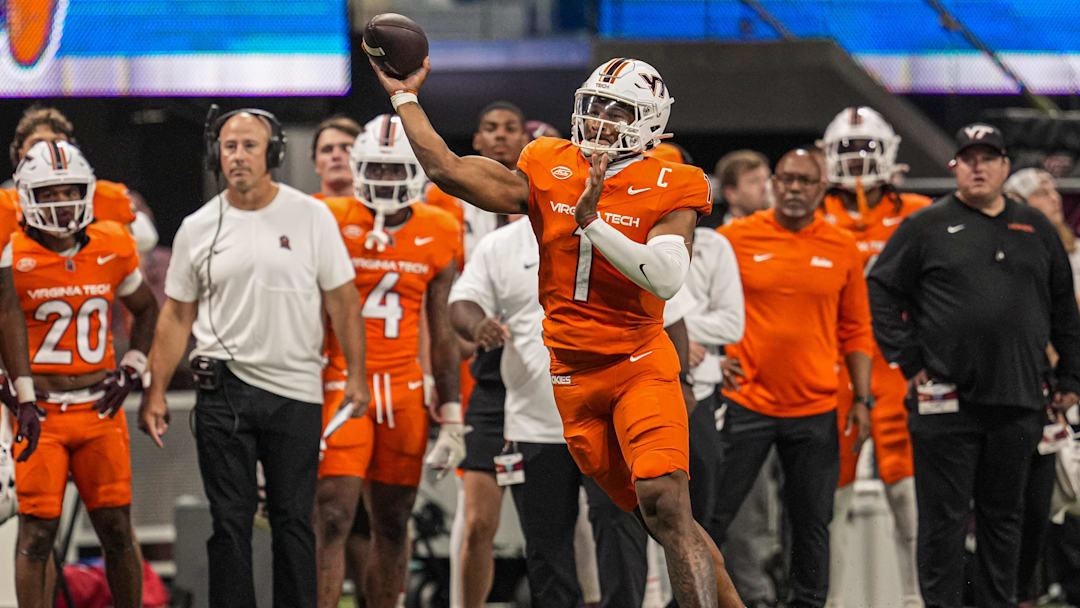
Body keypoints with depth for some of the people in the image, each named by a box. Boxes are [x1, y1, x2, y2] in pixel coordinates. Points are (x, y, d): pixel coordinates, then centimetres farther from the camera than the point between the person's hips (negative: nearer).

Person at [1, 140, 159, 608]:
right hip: (41, 411, -3)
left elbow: (146, 309, 21)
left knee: (117, 530, 6)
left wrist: (132, 369, 9)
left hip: (100, 408, 3)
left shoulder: (112, 248, 4)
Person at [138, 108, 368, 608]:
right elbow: (176, 316, 10)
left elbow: (342, 300, 4)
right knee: (230, 521, 1)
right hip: (223, 391, 1)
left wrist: (356, 375, 0)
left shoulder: (310, 216, 1)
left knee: (293, 520, 5)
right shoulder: (198, 228, 5)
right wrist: (155, 393, 6)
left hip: (296, 395, -1)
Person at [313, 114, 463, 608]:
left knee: (391, 526, 8)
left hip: (404, 391, 3)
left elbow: (442, 334, 10)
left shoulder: (436, 236, 6)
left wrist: (451, 416, 8)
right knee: (332, 520, -12)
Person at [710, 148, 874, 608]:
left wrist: (862, 400, 6)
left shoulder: (842, 249, 5)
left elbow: (855, 331, 10)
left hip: (815, 410, 2)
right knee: (713, 513, -1)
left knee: (813, 521, 8)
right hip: (746, 404, -2)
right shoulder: (736, 238, -1)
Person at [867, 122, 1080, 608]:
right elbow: (882, 291, 2)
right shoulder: (927, 227, 2)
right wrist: (908, 360, -4)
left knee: (1003, 514, 10)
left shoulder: (1035, 229, 13)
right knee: (944, 516, -2)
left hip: (1017, 402, 3)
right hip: (946, 401, -3)